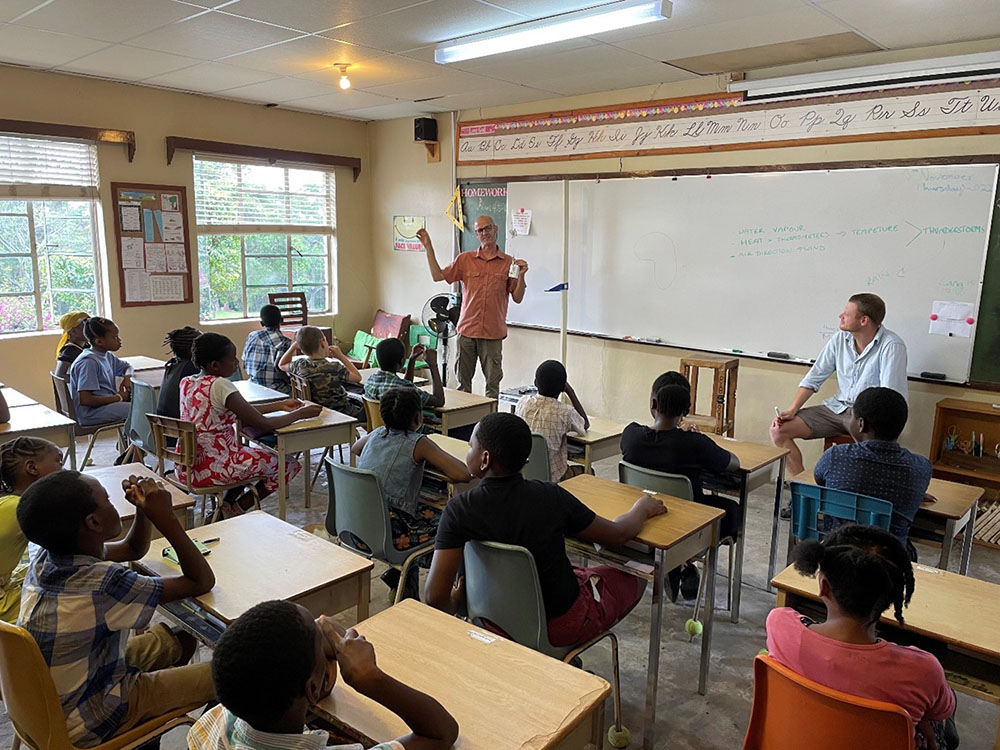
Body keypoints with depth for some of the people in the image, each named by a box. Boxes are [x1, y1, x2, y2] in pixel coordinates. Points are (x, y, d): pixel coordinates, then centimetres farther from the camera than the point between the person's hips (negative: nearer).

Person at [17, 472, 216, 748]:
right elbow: (202, 582, -25)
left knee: (179, 637, 19)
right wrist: (166, 518, -27)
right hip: (84, 726, -8)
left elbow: (133, 549, 9)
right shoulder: (103, 584, -35)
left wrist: (144, 507, -9)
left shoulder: (47, 555, -9)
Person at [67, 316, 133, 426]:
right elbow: (85, 399, -23)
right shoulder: (88, 362, -17)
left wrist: (127, 377, 4)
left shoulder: (108, 356, 11)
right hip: (90, 413, -9)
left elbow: (127, 367, 29)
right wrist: (118, 397, -16)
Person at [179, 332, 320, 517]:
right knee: (288, 464, 7)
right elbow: (264, 425, -21)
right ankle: (235, 511, 11)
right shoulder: (220, 385, -22)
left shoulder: (186, 382, 5)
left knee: (250, 453, 32)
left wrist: (281, 406, 12)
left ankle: (225, 507, 21)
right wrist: (300, 413, -7)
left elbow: (239, 412, 12)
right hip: (211, 469, -9)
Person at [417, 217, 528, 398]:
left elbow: (517, 298, 3)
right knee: (463, 381, 9)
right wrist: (428, 247, 1)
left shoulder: (509, 263, 3)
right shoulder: (465, 259, 7)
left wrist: (521, 276, -13)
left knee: (493, 383, 4)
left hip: (493, 333, -1)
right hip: (467, 329, 1)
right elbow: (438, 275, 4)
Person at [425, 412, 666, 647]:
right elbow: (619, 534, -8)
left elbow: (435, 595, -23)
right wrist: (643, 508, 13)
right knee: (634, 578, 22)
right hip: (561, 625, -3)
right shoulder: (551, 497, -24)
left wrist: (452, 605, 1)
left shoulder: (459, 510, -23)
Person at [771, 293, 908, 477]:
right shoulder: (840, 339, 2)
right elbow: (813, 379, 7)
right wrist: (792, 410, -5)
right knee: (778, 430, -9)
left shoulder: (892, 346, -15)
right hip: (837, 407, 5)